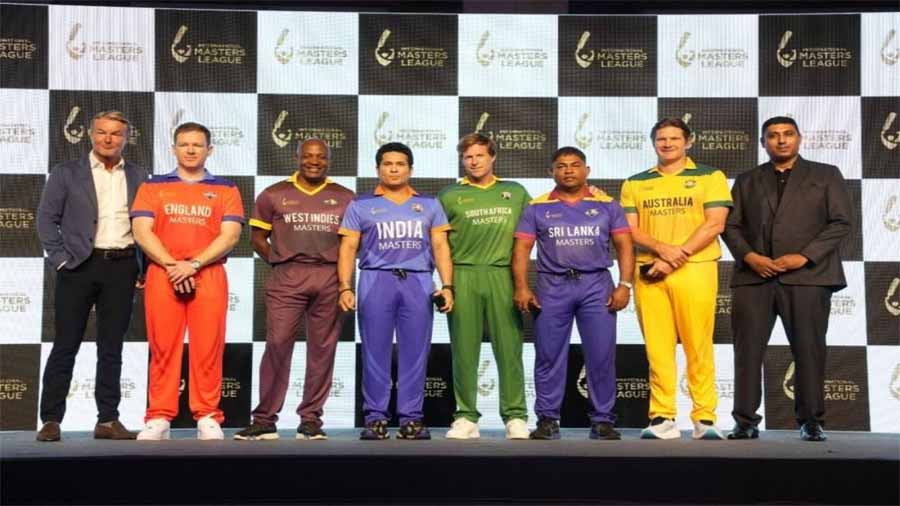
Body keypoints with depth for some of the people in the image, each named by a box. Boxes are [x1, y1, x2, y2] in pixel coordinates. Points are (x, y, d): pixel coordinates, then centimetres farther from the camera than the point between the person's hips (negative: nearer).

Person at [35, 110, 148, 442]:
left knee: (111, 348, 6)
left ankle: (108, 420, 12)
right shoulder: (66, 173, 5)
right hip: (80, 266, -2)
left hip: (122, 268, 2)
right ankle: (51, 420, 7)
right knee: (65, 346, 1)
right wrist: (62, 260, -7)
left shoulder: (139, 177, 11)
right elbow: (46, 219, 2)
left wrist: (144, 267, 2)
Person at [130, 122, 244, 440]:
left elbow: (230, 235, 0)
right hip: (162, 275, 1)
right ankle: (158, 418, 4)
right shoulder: (153, 187, 14)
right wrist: (172, 265, -11)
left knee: (207, 349, -3)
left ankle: (207, 418, 3)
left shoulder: (225, 189, 12)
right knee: (163, 348, 0)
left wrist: (193, 264, -12)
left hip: (209, 276, 0)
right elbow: (142, 231, 3)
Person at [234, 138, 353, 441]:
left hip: (329, 277, 1)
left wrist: (341, 267, 2)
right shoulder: (274, 195, 10)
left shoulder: (344, 198, 12)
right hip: (286, 278, -1)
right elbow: (258, 237, 12)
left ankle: (311, 420, 10)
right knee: (277, 344, -7)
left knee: (322, 349, 2)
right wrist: (278, 263, 2)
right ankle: (265, 420, 1)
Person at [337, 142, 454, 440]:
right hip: (376, 281, -1)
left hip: (418, 282, 1)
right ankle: (375, 418, 2)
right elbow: (348, 248, 7)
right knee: (375, 353, -2)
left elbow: (440, 246, 12)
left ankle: (411, 418, 3)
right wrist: (345, 287, -5)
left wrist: (447, 285, 0)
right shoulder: (361, 206, 12)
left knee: (415, 352, -2)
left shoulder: (429, 205, 17)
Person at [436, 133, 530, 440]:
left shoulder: (516, 193, 15)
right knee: (464, 350, 2)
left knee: (509, 348, 0)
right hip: (463, 276, 0)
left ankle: (516, 417, 7)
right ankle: (466, 417, 9)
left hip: (503, 276, 1)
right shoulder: (450, 196, 10)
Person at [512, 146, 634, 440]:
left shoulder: (607, 205, 9)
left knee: (602, 356, -1)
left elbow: (624, 245, 6)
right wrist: (522, 287, -6)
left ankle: (602, 421, 9)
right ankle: (547, 420, 11)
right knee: (549, 356, 2)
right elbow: (522, 248, 5)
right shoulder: (537, 208, 8)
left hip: (596, 285, 0)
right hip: (552, 287, 0)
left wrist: (625, 285, -4)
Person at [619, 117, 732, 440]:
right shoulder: (635, 183, 16)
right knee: (657, 348, -1)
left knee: (698, 347, -5)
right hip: (648, 272, 2)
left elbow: (714, 224, -1)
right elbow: (629, 230, 7)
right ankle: (662, 419, 3)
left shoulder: (710, 177, 9)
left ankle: (704, 419, 1)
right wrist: (662, 248, -12)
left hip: (695, 269, -2)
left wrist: (675, 259, -10)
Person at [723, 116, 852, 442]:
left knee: (809, 351, -1)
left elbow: (840, 223, 3)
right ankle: (746, 422, 3)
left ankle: (811, 422, 8)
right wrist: (749, 256, -8)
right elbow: (731, 226, 11)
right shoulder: (747, 181, 19)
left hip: (807, 275, -2)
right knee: (747, 351, -3)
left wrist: (805, 256, -9)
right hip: (755, 275, 2)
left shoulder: (826, 175, 13)